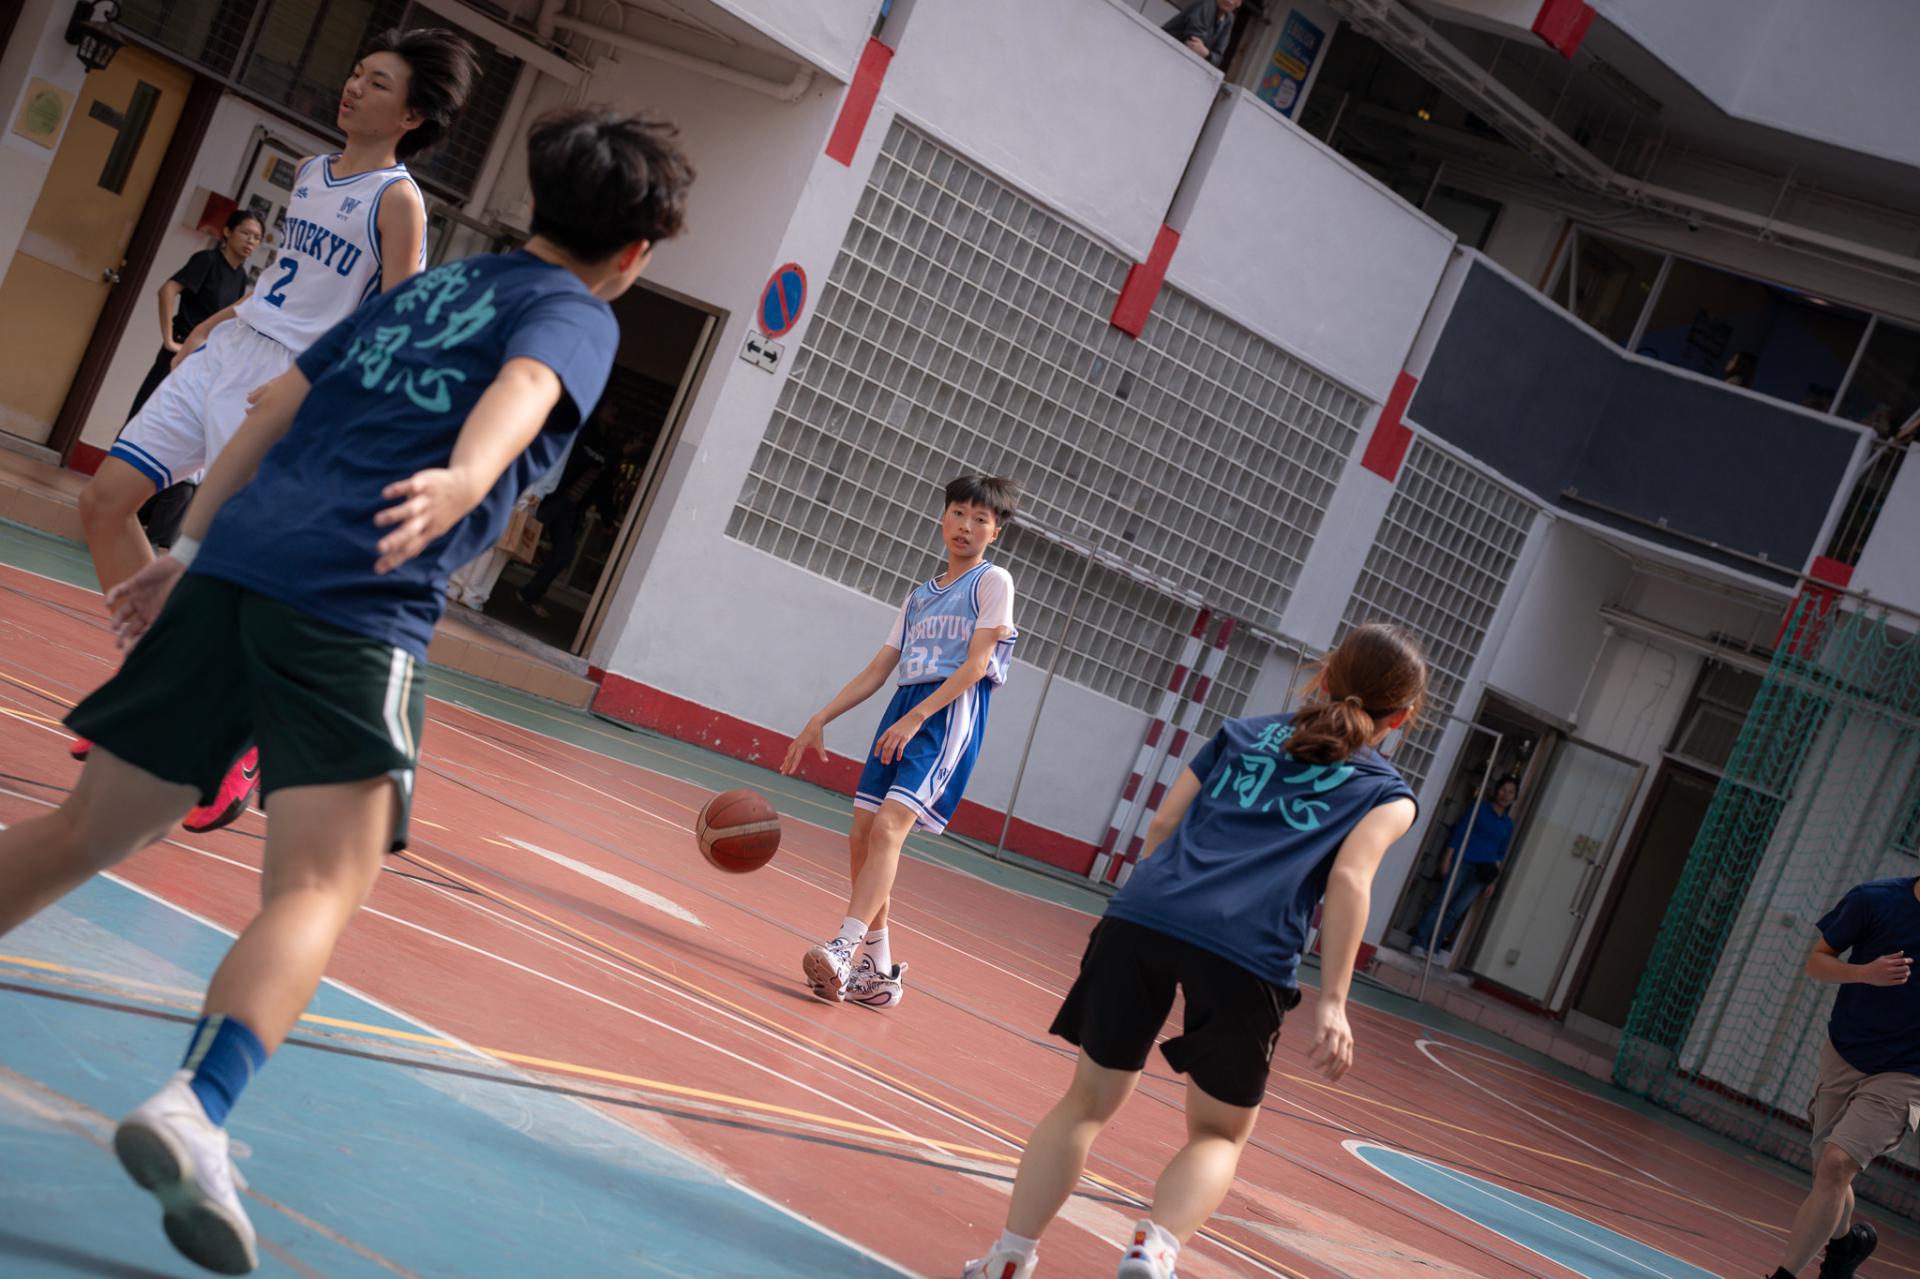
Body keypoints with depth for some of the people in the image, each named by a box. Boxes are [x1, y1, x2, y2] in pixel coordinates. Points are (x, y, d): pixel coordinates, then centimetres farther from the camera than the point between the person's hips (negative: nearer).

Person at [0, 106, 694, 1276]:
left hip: (233, 565, 6)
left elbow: (276, 408, 24)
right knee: (319, 891, -12)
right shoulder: (580, 314, 9)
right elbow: (523, 387, -14)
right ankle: (197, 1107, -33)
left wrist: (191, 547, 26)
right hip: (359, 608, -6)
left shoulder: (431, 284, 28)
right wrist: (465, 479, -34)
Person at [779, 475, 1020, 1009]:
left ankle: (844, 947, -33)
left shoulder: (993, 582, 2)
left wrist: (915, 718, -18)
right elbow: (877, 671, 20)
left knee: (888, 827, -23)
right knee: (862, 836, 0)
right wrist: (820, 719, 9)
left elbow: (976, 664, -9)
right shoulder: (920, 596, 22)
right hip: (903, 711, 7)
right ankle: (876, 972, 9)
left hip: (951, 715, -7)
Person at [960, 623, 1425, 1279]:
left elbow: (1163, 824, 19)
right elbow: (1349, 880, -1)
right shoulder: (1387, 795, 16)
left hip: (1140, 919, 3)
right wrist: (1331, 1003, -5)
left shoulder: (1241, 732, 25)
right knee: (1219, 1132, 16)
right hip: (1248, 956, -2)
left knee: (1088, 1102, 18)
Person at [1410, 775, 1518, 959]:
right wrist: (1448, 857, -7)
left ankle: (1432, 948, -2)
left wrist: (1493, 880, 7)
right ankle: (1419, 943, -8)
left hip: (1483, 871, 3)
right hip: (1463, 861, -3)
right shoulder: (1480, 808, 5)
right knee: (1442, 901, -9)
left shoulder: (1508, 824, 15)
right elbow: (1460, 830, 1)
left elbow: (1500, 854, 14)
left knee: (1456, 911, -3)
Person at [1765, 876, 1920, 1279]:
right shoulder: (1872, 899, -11)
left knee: (1837, 1166, -18)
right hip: (1843, 1055, 2)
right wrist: (1865, 973, -23)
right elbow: (1816, 960, -3)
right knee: (1827, 1171, 14)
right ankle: (1846, 1239, 46)